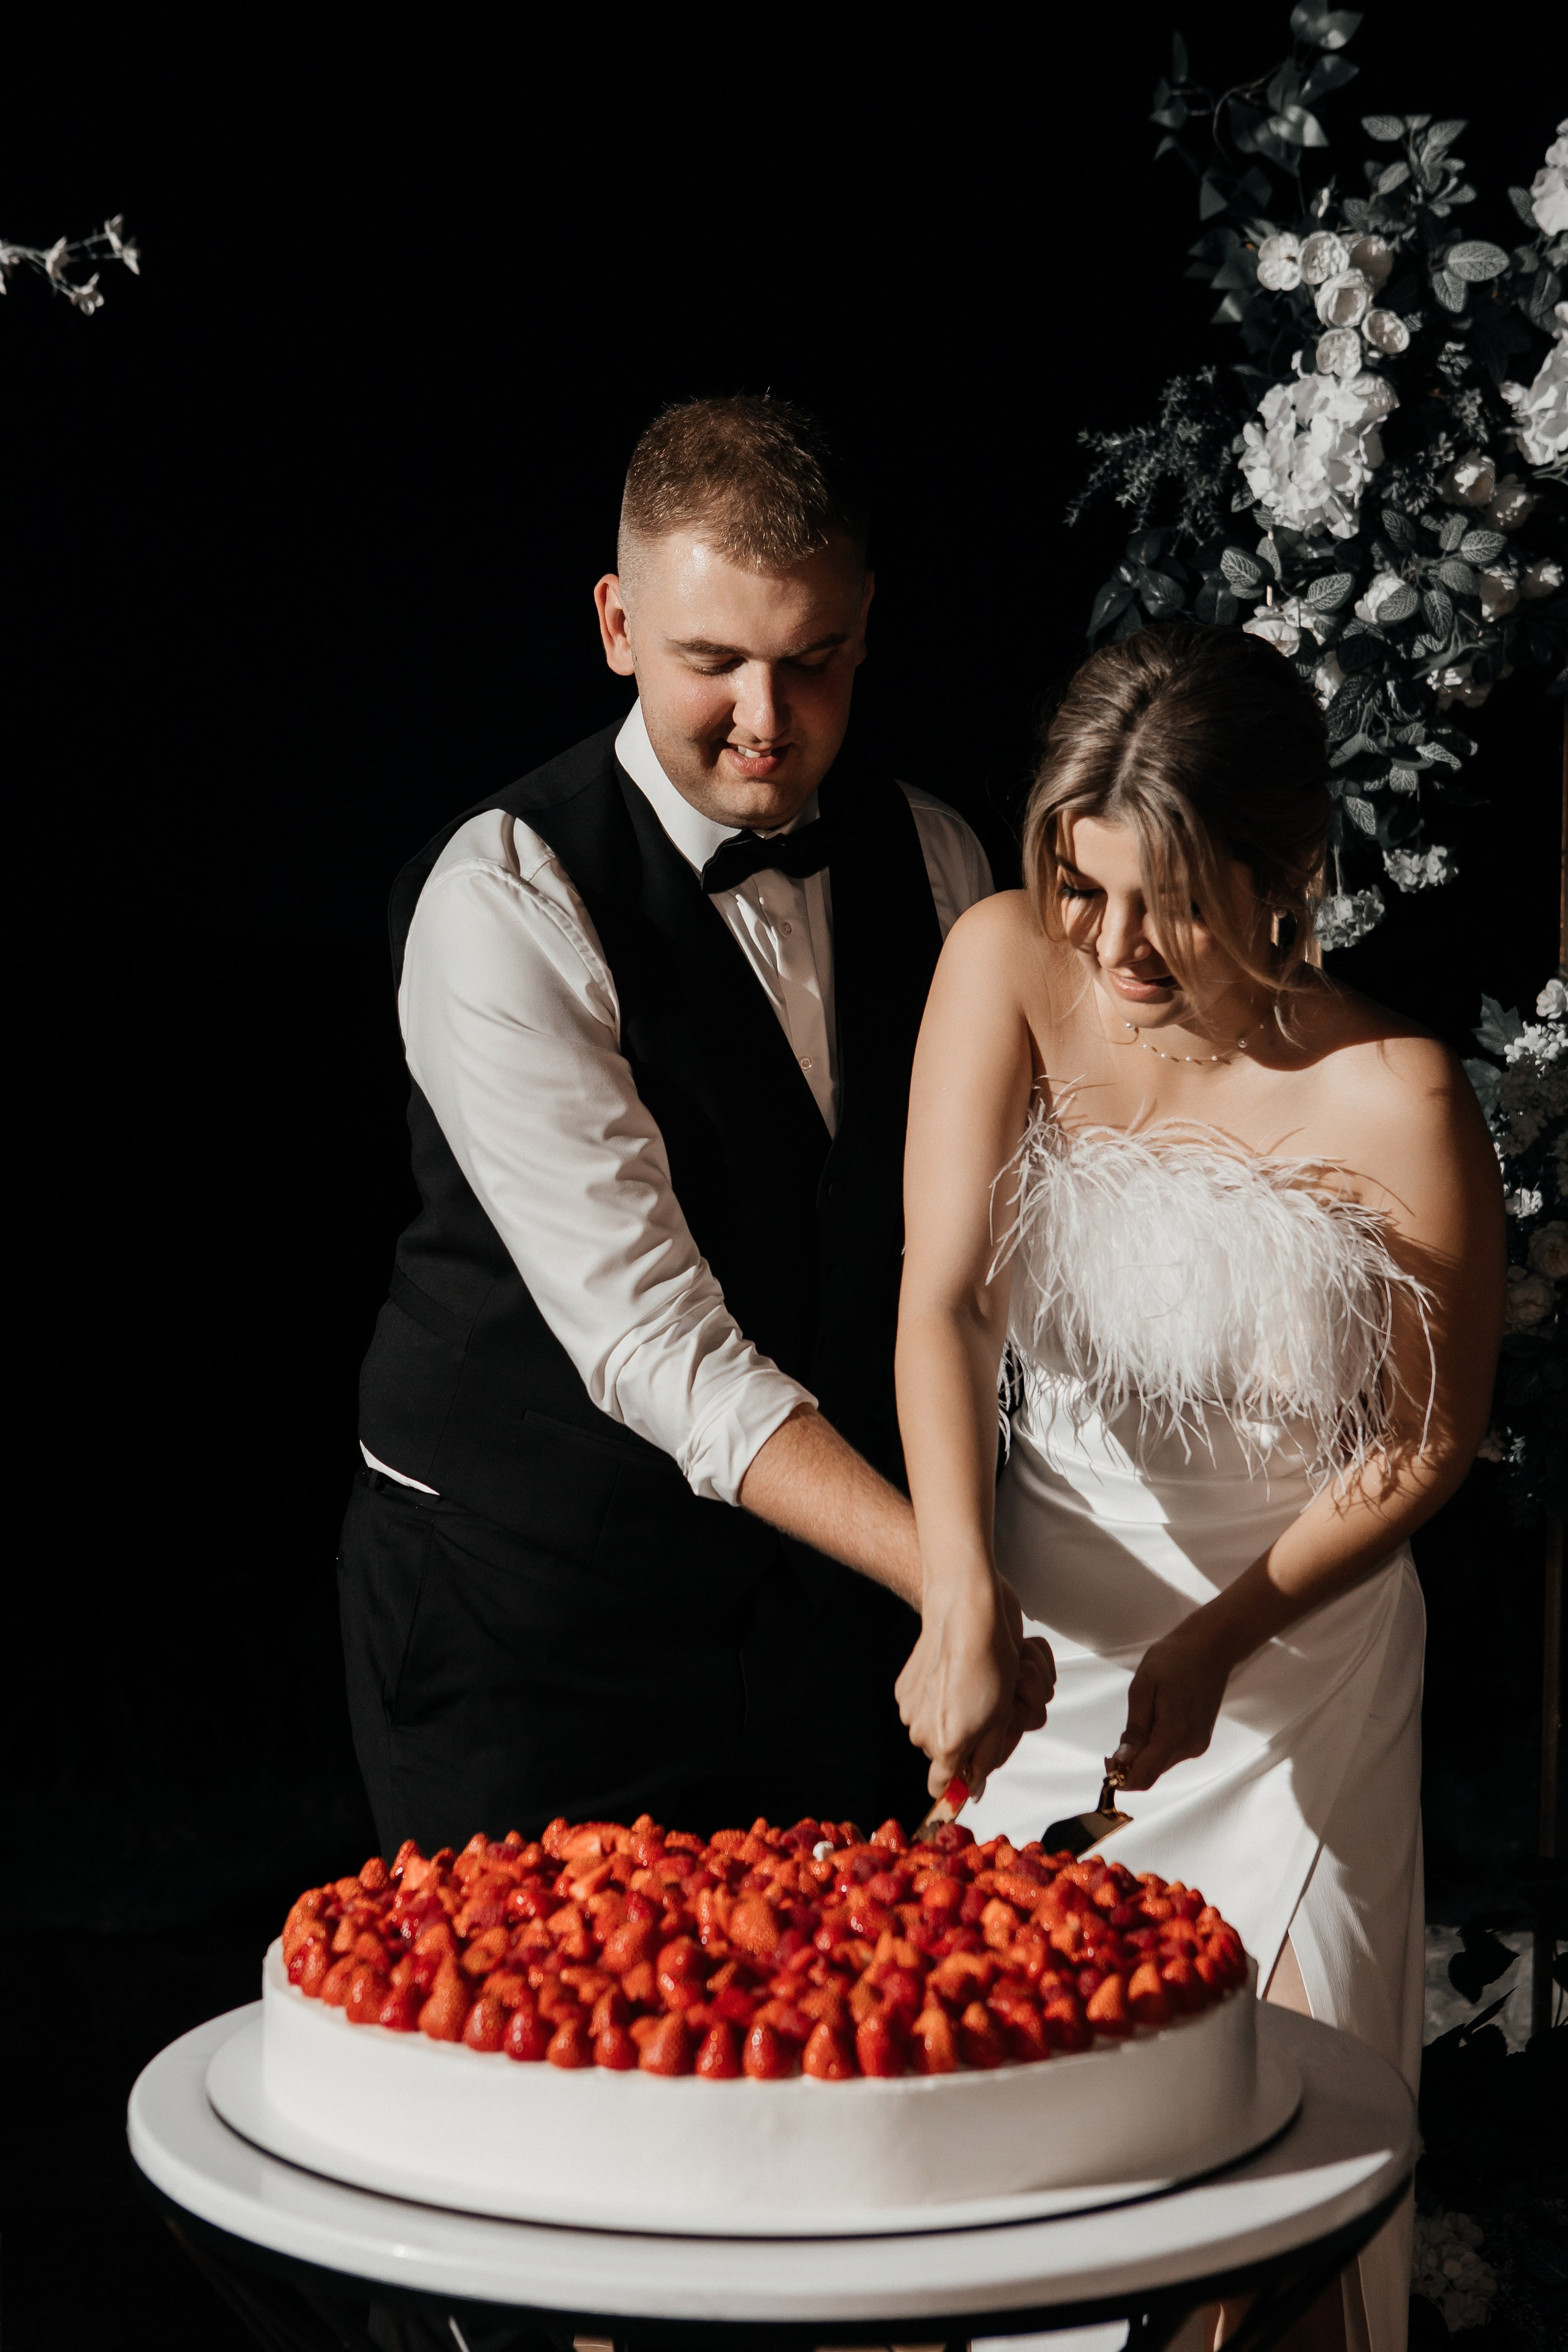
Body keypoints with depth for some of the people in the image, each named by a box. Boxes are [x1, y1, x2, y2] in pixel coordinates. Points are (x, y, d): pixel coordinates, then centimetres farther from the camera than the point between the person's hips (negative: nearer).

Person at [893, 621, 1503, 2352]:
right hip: (1044, 1624, 3)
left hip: (1294, 1648, -2)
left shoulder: (1388, 1099, -20)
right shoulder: (1008, 966, -13)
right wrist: (961, 1608, -31)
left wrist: (1216, 1641, -15)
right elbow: (943, 1300, -18)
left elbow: (1435, 1431, -8)